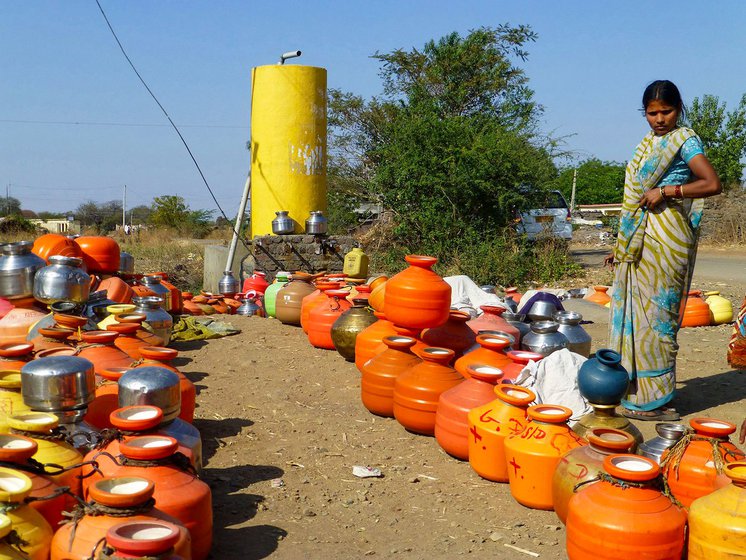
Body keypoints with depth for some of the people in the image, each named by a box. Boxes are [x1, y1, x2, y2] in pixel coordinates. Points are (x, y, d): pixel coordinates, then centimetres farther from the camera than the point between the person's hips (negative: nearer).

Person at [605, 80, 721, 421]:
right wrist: (621, 245, 19)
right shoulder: (648, 144, 19)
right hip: (638, 243, 8)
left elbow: (712, 184, -16)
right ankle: (634, 390, 15)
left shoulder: (684, 140, -3)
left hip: (665, 240, -8)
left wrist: (665, 191, -16)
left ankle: (654, 399, 2)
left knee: (655, 313, -5)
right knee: (632, 312, 7)